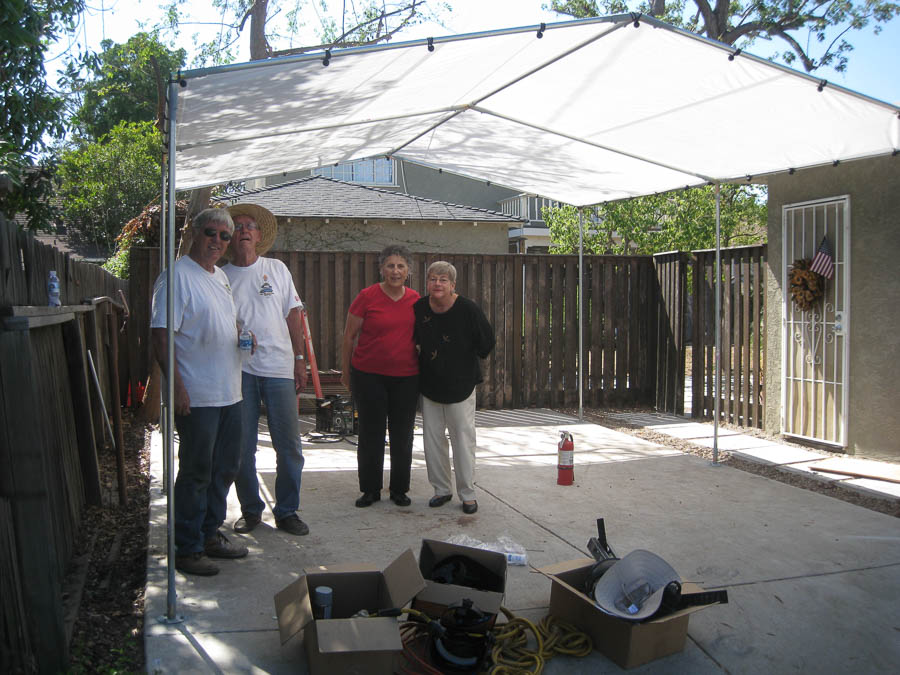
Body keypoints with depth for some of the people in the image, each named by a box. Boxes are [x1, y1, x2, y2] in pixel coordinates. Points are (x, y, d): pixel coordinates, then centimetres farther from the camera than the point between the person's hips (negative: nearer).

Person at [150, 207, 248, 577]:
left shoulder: (221, 277, 16)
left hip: (230, 393, 9)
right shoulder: (177, 275, -11)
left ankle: (211, 534, 29)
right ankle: (187, 550, 10)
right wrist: (176, 386, -22)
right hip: (197, 396, -9)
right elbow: (161, 335, -16)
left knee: (225, 467, 15)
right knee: (196, 473, -1)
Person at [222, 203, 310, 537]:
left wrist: (300, 359, 6)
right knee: (242, 447, 4)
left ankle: (287, 511, 15)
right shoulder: (221, 276, 6)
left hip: (278, 366, 1)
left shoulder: (277, 269, 9)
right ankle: (251, 509, 20)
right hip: (239, 369, 0)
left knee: (289, 446, 2)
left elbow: (293, 315, 10)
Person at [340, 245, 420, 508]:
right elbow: (349, 335, -1)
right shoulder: (367, 296, -7)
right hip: (369, 375, -3)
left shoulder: (416, 299, 3)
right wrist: (345, 370, 1)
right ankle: (370, 489, 20)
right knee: (371, 435, 6)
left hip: (406, 377, 3)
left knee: (402, 436, 9)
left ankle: (399, 490, 23)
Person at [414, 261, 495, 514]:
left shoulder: (468, 309, -15)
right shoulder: (418, 309, -5)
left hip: (461, 384, -4)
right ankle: (441, 489, 23)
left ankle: (467, 494, 11)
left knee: (463, 438, 0)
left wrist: (466, 362, 1)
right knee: (432, 438, 8)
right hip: (429, 384, 4)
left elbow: (486, 343, -5)